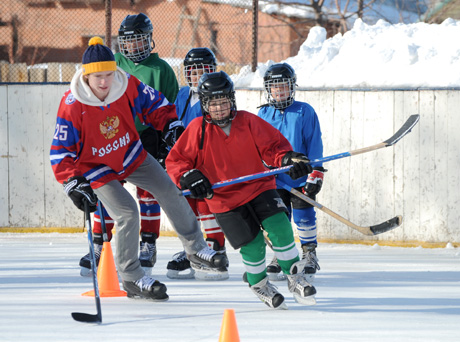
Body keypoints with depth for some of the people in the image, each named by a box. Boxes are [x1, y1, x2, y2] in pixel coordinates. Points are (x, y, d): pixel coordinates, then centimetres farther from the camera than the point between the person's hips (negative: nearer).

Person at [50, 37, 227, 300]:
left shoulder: (127, 85, -18)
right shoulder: (72, 107, -28)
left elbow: (155, 104, 0)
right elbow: (61, 152, -24)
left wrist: (171, 127, -15)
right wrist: (74, 184, -32)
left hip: (131, 155, 5)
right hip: (96, 167, -5)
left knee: (170, 191, 3)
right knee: (127, 213, -17)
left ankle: (196, 249, 20)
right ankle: (131, 278, -2)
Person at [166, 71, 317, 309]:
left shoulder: (248, 122, -4)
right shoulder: (198, 129, -7)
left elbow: (272, 145, -1)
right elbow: (175, 160, -4)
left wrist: (288, 159, -21)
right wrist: (190, 178, -21)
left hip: (258, 186, 2)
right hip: (224, 198, -2)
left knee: (280, 227, -16)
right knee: (252, 244, -10)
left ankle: (295, 276, 3)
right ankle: (258, 284, 19)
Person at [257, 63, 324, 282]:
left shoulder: (304, 112, -3)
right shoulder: (263, 115, 6)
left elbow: (314, 143, -4)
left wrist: (316, 173, -9)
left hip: (301, 176, -3)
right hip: (274, 179, 3)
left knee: (304, 216, -2)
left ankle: (309, 255, 11)